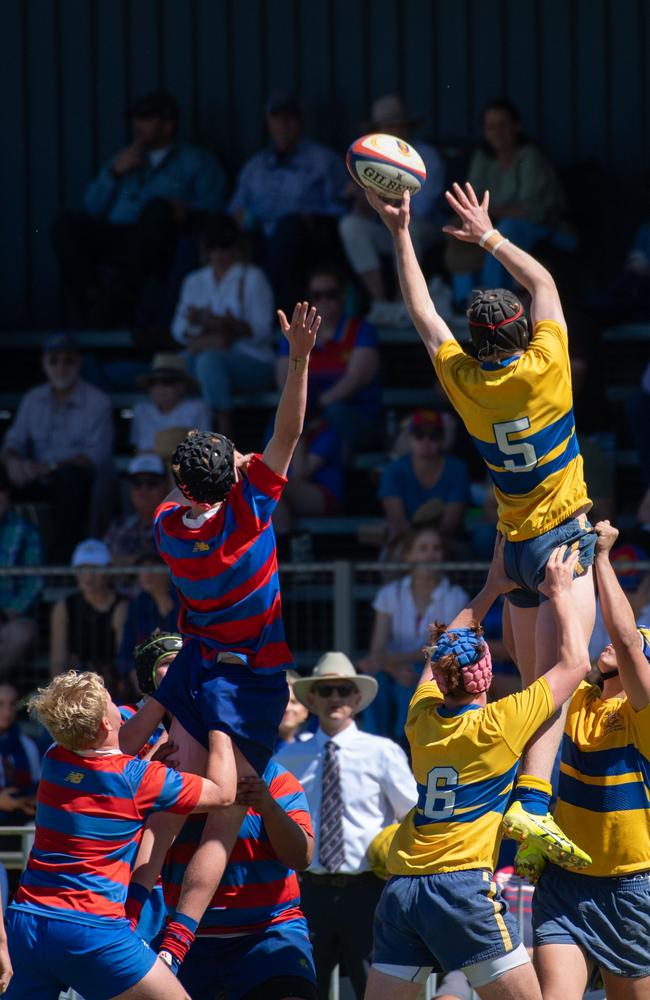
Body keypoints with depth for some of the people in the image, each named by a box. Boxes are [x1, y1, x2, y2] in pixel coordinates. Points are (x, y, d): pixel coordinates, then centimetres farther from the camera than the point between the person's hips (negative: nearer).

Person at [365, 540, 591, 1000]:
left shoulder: (423, 719, 11)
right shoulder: (500, 724, -3)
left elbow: (442, 655, 32)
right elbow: (575, 663, 6)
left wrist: (491, 589, 37)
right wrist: (561, 591, 17)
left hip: (400, 890, 6)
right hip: (464, 887, -6)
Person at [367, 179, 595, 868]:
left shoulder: (462, 379, -1)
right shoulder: (543, 368, -10)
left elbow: (422, 311, 13)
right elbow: (542, 282, 5)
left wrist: (400, 232, 18)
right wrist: (490, 238, 15)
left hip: (516, 545, 5)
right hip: (566, 532, -5)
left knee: (536, 685, 12)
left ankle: (531, 809, 10)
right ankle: (531, 803, -31)